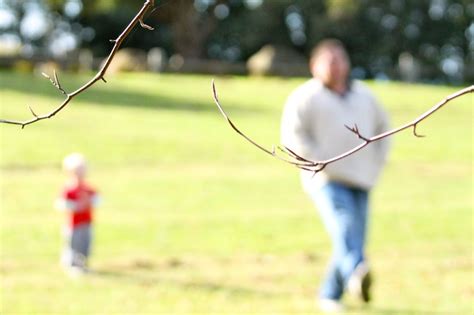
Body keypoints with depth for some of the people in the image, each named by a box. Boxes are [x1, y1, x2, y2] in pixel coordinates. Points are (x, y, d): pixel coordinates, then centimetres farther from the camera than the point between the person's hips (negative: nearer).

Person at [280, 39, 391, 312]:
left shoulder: (363, 95, 16)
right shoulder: (306, 97, 0)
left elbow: (382, 126, 29)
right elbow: (292, 136, -7)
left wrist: (377, 162, 16)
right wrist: (321, 164, -14)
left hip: (360, 180, 6)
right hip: (326, 180, -6)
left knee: (356, 237, 3)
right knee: (344, 225, -29)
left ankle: (330, 295, 18)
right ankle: (356, 274, -54)